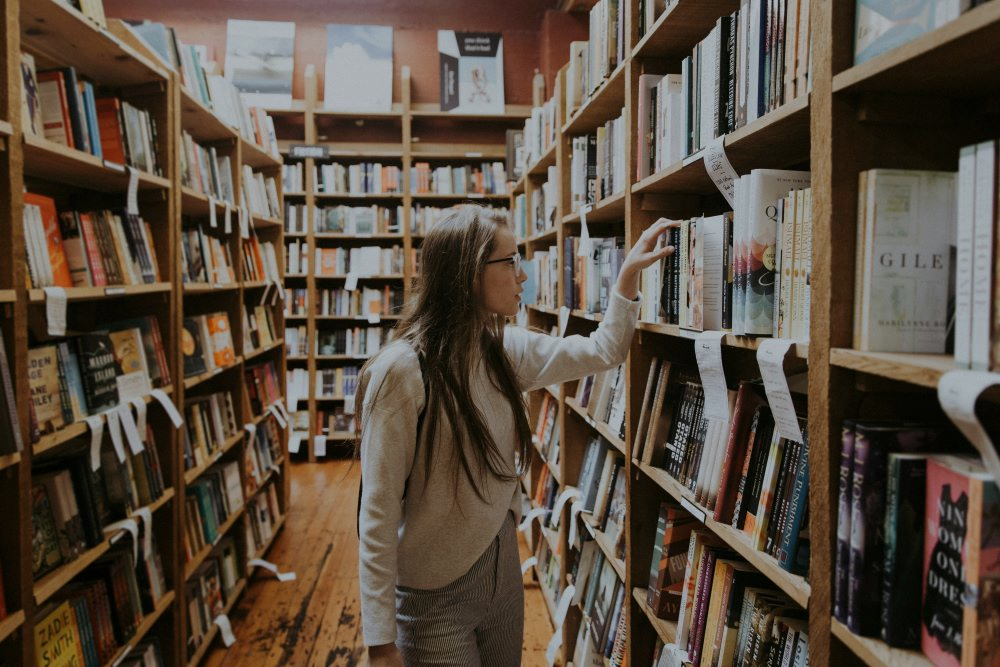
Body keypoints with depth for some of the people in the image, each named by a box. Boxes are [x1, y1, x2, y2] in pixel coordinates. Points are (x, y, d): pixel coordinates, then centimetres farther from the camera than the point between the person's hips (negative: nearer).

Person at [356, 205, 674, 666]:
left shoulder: (506, 351, -2)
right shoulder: (402, 371, -22)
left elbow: (601, 352, 12)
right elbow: (378, 515, -20)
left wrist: (628, 273, 3)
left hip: (503, 569, 7)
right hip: (434, 594, -6)